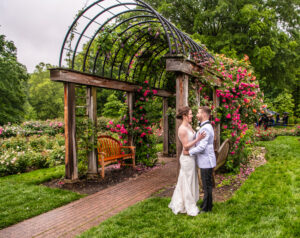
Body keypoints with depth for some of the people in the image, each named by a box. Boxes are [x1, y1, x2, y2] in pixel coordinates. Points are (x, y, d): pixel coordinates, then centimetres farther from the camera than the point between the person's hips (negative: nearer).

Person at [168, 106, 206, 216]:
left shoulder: (189, 126, 8)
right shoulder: (182, 129, -20)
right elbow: (186, 146, -21)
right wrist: (198, 139, -26)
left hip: (191, 157, 9)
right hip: (187, 158, -9)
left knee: (184, 181, 18)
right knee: (188, 182, 4)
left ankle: (178, 204, 33)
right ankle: (190, 208, 20)